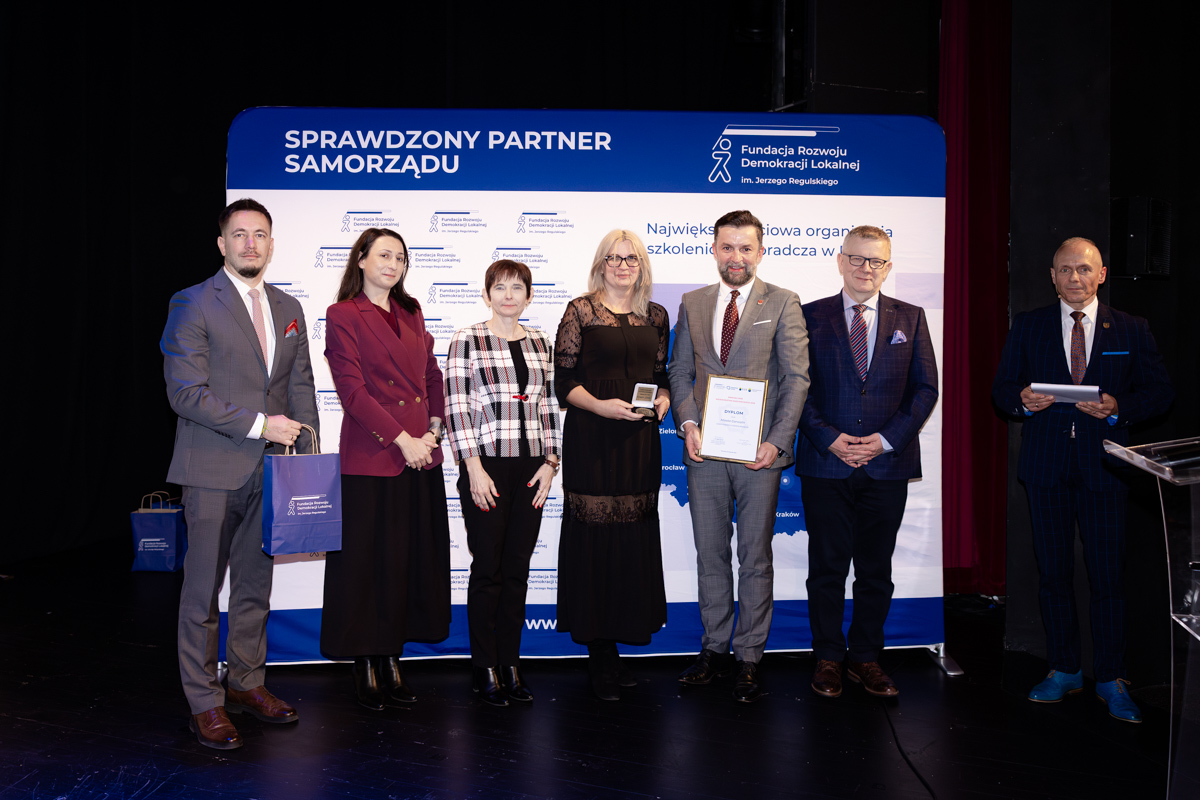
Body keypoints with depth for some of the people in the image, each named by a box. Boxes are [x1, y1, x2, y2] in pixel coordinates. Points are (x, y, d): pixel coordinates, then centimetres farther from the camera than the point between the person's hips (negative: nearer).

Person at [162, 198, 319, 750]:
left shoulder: (288, 309, 13)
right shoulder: (193, 305, -5)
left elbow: (300, 386, 14)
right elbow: (186, 392, -12)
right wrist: (258, 424, -16)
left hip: (269, 470, 5)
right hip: (213, 470, -5)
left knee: (255, 586, 14)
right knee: (203, 591, 2)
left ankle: (247, 683, 27)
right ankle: (204, 702, 14)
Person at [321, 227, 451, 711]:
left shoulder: (411, 314, 15)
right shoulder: (343, 316, -3)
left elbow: (432, 375, 17)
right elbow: (352, 389, -11)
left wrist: (434, 428, 1)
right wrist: (401, 439, -14)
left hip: (421, 456, 6)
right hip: (370, 458, -6)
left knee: (414, 559, 9)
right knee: (370, 560, 1)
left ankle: (393, 661, 20)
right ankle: (367, 667, 14)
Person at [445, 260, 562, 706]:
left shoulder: (540, 344, 12)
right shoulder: (467, 341, -1)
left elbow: (548, 407, 13)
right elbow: (456, 408, -6)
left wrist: (551, 461, 4)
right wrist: (473, 468, -11)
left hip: (532, 468, 4)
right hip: (486, 465, -4)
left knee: (518, 568, 7)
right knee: (488, 568, 1)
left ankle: (510, 663, 17)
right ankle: (484, 669, 12)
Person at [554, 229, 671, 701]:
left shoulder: (655, 316, 13)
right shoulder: (580, 312, 0)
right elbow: (563, 379, -4)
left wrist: (664, 398, -2)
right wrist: (601, 405, -18)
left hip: (640, 438, 4)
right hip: (591, 437, -4)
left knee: (635, 535, 5)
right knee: (595, 537, -2)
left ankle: (623, 633, 18)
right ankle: (601, 657, 8)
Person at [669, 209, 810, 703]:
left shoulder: (783, 304, 1)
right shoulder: (692, 304, 11)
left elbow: (797, 378, -4)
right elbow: (680, 371, 12)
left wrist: (777, 442, -13)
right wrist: (687, 425, -5)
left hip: (759, 453, -3)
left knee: (755, 557, 4)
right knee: (710, 555, 10)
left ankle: (749, 658, 15)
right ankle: (714, 649, 22)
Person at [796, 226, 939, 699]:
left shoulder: (910, 318, 9)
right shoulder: (811, 317, 5)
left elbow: (926, 389, 4)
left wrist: (885, 439, -8)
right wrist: (829, 438, -11)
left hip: (887, 465, 2)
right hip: (825, 465, -1)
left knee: (876, 569, 9)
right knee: (827, 567, 4)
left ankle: (865, 658, 22)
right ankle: (828, 659, 18)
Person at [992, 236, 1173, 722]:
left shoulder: (1131, 330, 8)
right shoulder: (1027, 327, 9)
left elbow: (1160, 392, 5)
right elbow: (1002, 388, 9)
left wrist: (1118, 406, -14)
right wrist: (1022, 400, -14)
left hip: (1104, 465, -1)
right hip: (1046, 467, 1)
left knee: (1108, 575, -1)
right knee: (1052, 572, 7)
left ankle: (1111, 679, 13)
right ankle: (1063, 670, 21)